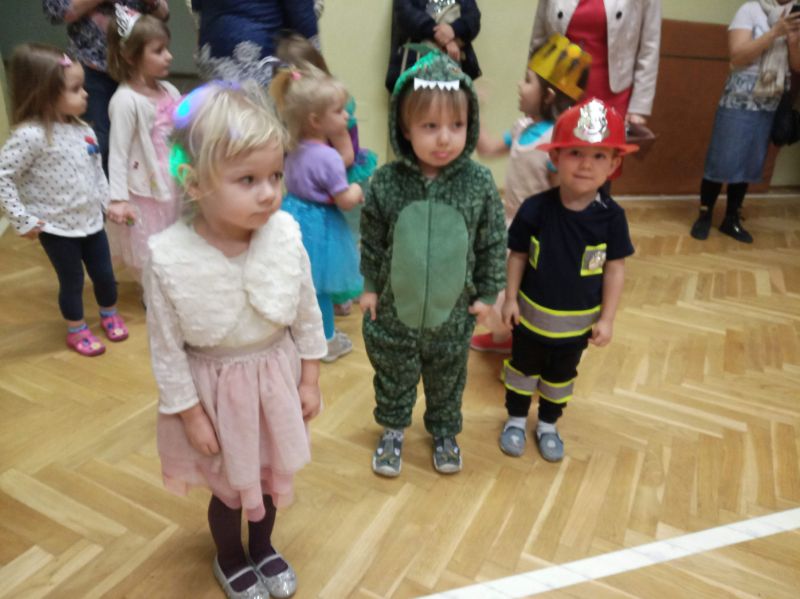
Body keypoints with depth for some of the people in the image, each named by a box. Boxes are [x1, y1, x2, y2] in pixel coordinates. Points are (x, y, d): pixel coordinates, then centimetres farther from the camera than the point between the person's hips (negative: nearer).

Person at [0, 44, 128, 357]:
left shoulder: (83, 130, -1)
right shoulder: (30, 135, -21)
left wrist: (109, 201, 9)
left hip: (91, 221, 5)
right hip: (57, 228, -5)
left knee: (104, 274, 15)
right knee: (72, 282, 9)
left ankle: (110, 314, 42)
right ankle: (76, 331, 32)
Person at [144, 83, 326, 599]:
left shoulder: (285, 234, -19)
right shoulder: (169, 257, -26)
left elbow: (307, 313, -6)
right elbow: (166, 347, -14)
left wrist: (310, 379, 1)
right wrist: (190, 413, -7)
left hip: (276, 372, 3)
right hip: (215, 385, -2)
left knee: (269, 472, 25)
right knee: (230, 485, 20)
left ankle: (263, 546, 56)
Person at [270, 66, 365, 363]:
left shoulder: (295, 147, 1)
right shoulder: (328, 157, -25)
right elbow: (346, 202, -22)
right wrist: (356, 190, 0)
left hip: (294, 216, 8)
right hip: (318, 225, -8)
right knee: (319, 287, 7)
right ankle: (327, 341, 25)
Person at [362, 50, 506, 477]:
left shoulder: (479, 183, -14)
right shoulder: (386, 182, -15)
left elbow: (493, 243, -3)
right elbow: (372, 240, -2)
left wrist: (486, 293, 0)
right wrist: (370, 287, 2)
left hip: (453, 310, 1)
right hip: (394, 307, 0)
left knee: (447, 378, 21)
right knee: (393, 374, 20)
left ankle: (444, 431, 47)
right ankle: (392, 430, 46)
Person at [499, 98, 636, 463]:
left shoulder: (611, 216, -17)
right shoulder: (534, 209, -20)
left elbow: (615, 269, -9)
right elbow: (517, 256, -8)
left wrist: (606, 319, -7)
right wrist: (510, 299, -6)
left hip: (579, 321, 1)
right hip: (533, 313, -1)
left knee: (561, 377, 22)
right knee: (523, 369, 21)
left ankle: (548, 425, 45)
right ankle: (516, 419, 44)